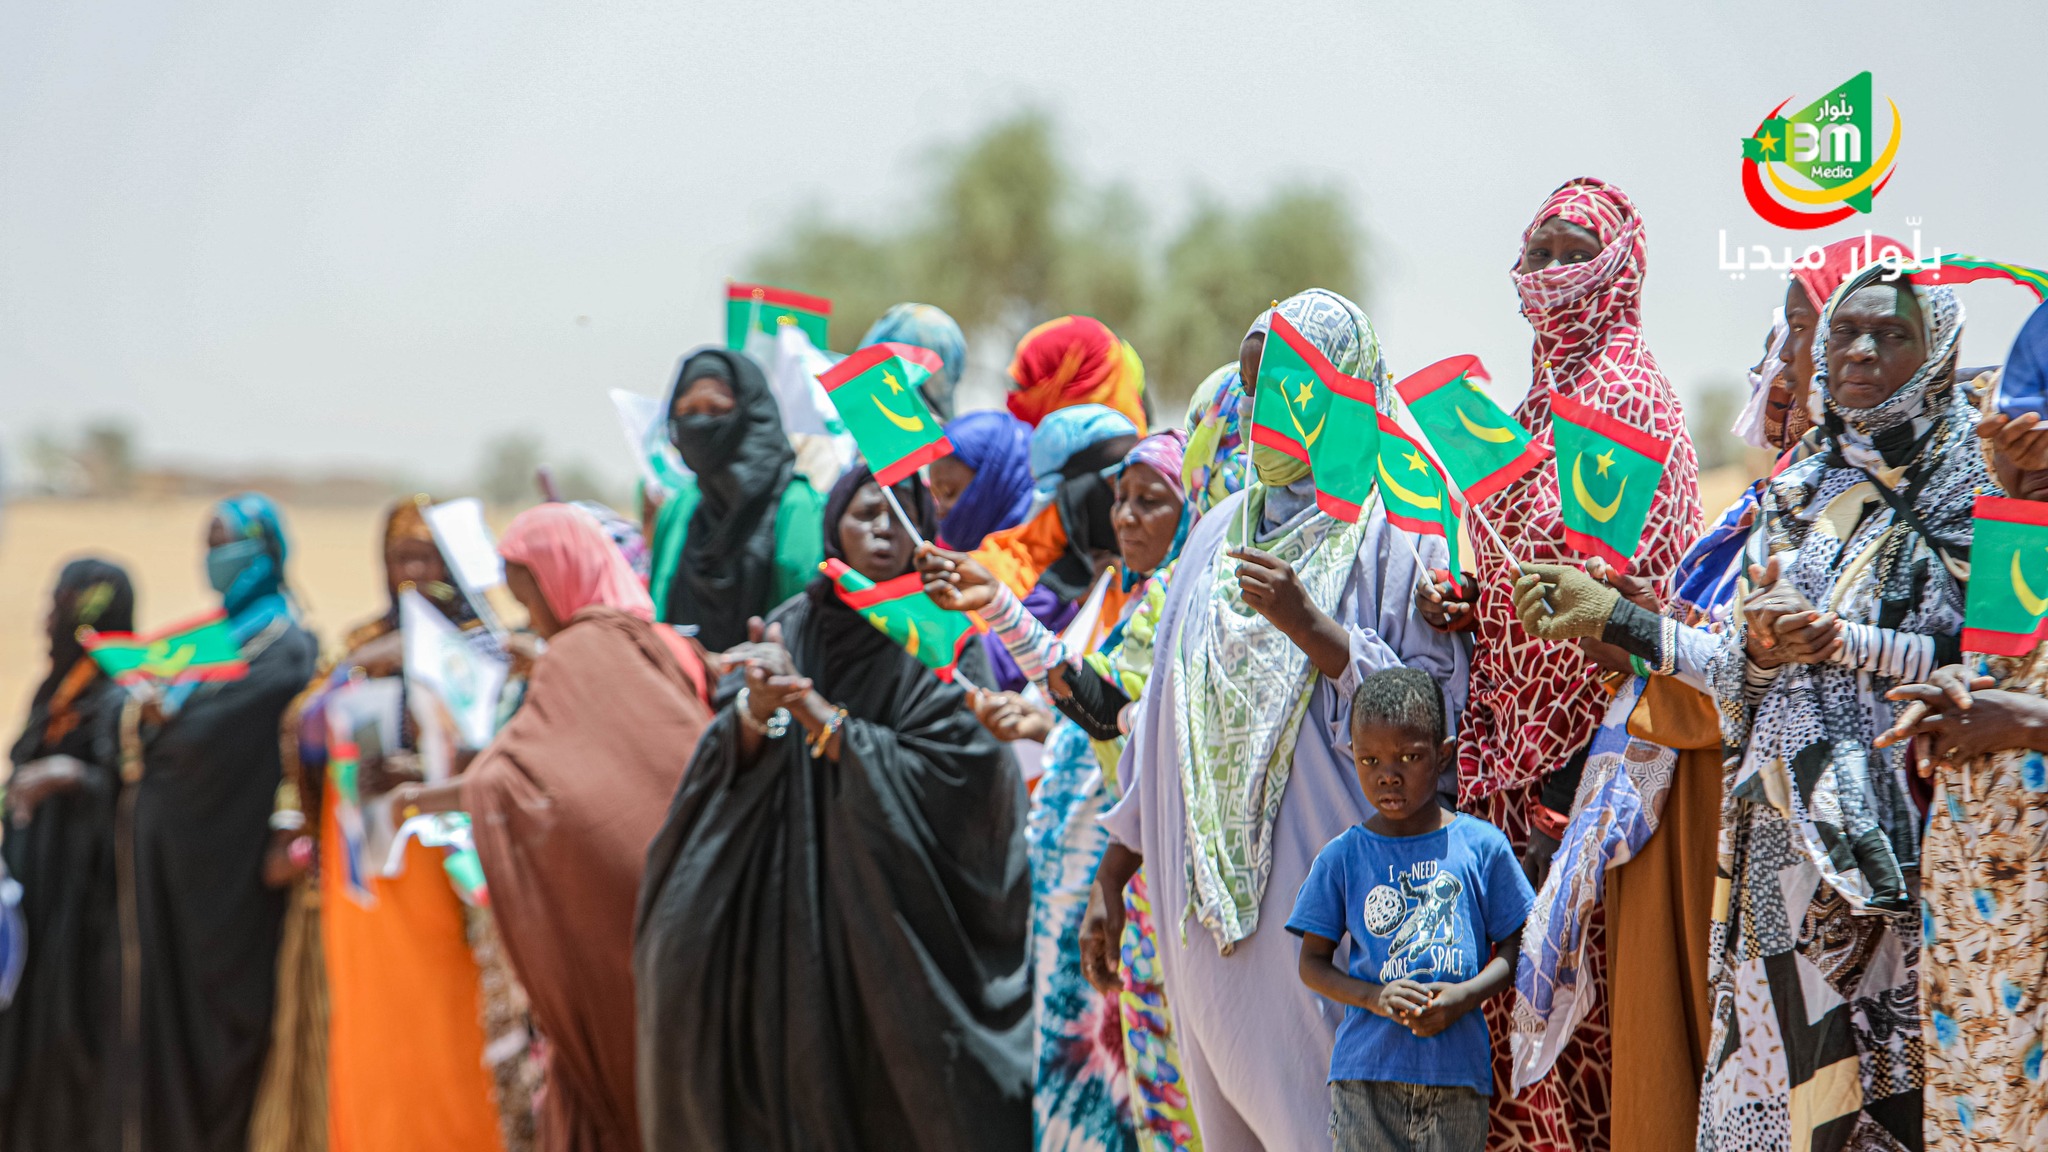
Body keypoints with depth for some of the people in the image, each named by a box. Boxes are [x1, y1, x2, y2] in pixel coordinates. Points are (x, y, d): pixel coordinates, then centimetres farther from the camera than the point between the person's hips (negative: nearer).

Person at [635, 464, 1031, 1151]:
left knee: (896, 1096, -3)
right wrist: (757, 709, -22)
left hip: (903, 923, -3)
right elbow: (729, 761, 1)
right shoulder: (792, 627, 7)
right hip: (795, 909, 3)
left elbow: (941, 775, -15)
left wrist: (814, 712, -18)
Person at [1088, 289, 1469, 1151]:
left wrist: (1308, 625, -19)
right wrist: (1125, 844, 20)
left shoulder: (1395, 529, -4)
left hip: (1323, 866, -6)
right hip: (1209, 880, 6)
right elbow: (1168, 700, 20)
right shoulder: (1221, 531, 15)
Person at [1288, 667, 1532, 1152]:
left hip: (1457, 1064, 0)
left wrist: (1466, 995, -12)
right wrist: (1375, 997, -12)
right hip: (1366, 1069, 0)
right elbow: (1313, 961, 6)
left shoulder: (1482, 846, 3)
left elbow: (1514, 947, 7)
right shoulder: (1341, 857, 3)